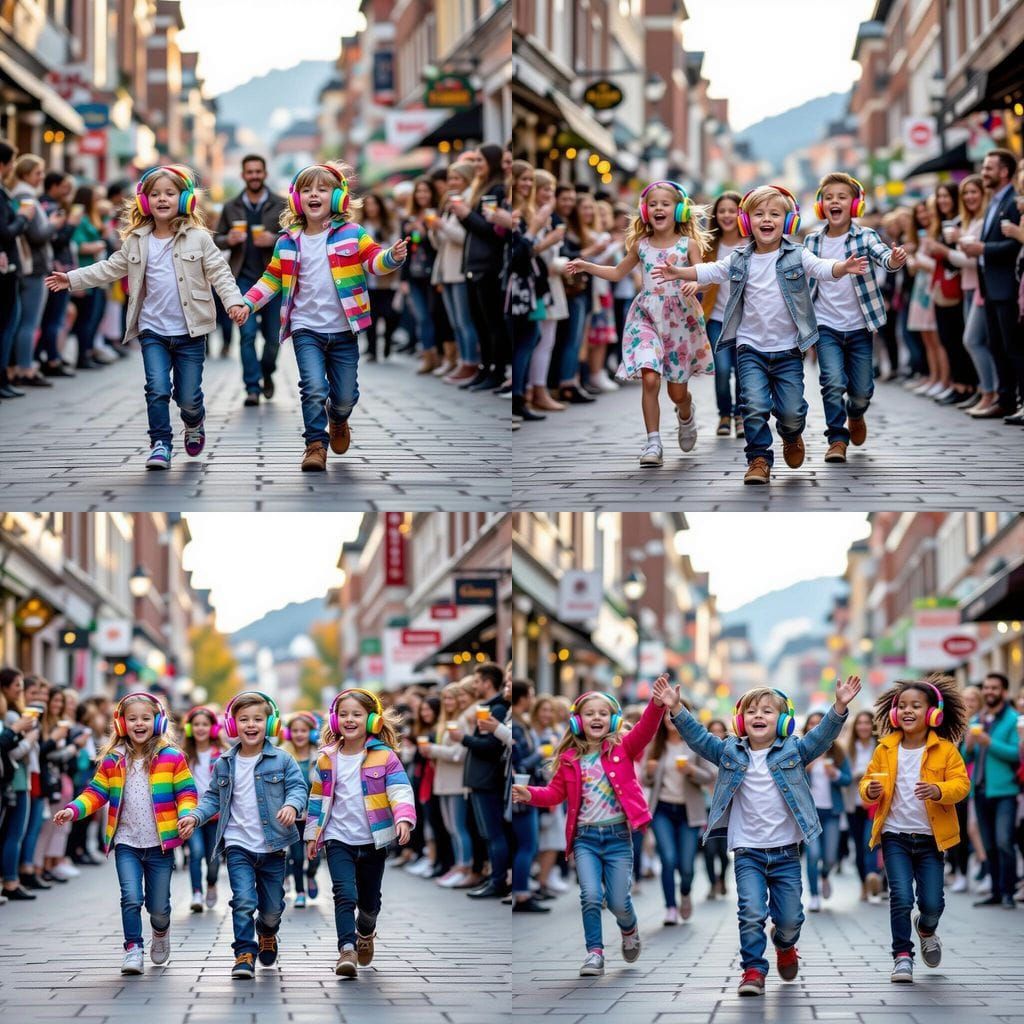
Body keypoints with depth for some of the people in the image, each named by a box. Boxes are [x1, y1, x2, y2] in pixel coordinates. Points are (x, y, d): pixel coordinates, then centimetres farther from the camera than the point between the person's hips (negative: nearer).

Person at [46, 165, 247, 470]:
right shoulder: (136, 242, 4)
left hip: (190, 331, -2)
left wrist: (234, 301, -18)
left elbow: (219, 273, -4)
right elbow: (110, 269, 14)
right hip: (153, 330, 2)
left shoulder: (198, 238, -4)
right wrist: (72, 279, 12)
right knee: (158, 390, -11)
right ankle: (160, 444, 2)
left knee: (188, 397, 4)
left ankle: (194, 425, 37)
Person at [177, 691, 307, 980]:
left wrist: (292, 805, -24)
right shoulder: (224, 764, 3)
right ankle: (244, 953, -6)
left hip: (273, 846, 0)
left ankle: (267, 934, 44)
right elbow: (213, 798, 11)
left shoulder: (281, 760, -4)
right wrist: (195, 817, -4)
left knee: (272, 908, 11)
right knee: (244, 901, -16)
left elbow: (297, 786, -3)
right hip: (238, 845, 0)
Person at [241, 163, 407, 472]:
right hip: (306, 329, 0)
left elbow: (373, 259, -7)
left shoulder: (351, 234, -1)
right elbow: (273, 278, 11)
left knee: (345, 396, 8)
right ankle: (316, 445, -4)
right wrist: (247, 303, 1)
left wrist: (392, 257, -29)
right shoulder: (288, 242, 3)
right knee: (314, 389, -17)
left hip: (343, 330, 0)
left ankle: (338, 422, 42)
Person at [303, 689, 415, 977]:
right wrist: (313, 834, 10)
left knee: (370, 899, 15)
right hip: (338, 839, 0)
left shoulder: (384, 756, -6)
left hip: (373, 840, 0)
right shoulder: (326, 760, 2)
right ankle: (347, 950, -22)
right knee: (345, 894, -17)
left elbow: (400, 790, -13)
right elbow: (317, 799, 10)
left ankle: (366, 932, 44)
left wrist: (403, 819, -29)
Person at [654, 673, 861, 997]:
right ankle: (753, 971, -4)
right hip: (748, 852, 0)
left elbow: (821, 737, -11)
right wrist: (677, 709, -15)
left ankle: (784, 945, 39)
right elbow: (699, 738, -2)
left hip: (786, 851, 0)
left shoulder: (793, 751, 1)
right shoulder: (730, 752, 4)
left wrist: (840, 706, -26)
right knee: (752, 914, -14)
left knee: (790, 919, 7)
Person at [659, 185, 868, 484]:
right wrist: (680, 272, -6)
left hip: (788, 349, -1)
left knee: (792, 410, 1)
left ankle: (792, 437, 35)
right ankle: (759, 458, 2)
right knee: (755, 406, -13)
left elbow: (821, 267, -17)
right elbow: (711, 271, 8)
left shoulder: (797, 256, -4)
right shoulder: (740, 260, 3)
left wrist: (843, 267, -38)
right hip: (751, 349, 1)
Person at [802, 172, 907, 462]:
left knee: (862, 390, 7)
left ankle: (855, 414, 41)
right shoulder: (812, 242, 1)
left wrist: (894, 260, -49)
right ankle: (837, 440, -4)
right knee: (833, 382, -16)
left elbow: (882, 256, -26)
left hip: (859, 326, -1)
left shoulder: (865, 236, -6)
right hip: (826, 326, 1)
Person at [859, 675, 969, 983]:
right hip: (895, 835, 1)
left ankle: (926, 929, 36)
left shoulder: (945, 750, -3)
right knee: (901, 897, -11)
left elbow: (961, 783, -8)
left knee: (932, 902, 1)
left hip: (930, 836, -1)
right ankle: (902, 955, 2)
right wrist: (870, 791, -15)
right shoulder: (885, 749, 3)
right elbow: (867, 781, 9)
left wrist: (938, 790, -29)